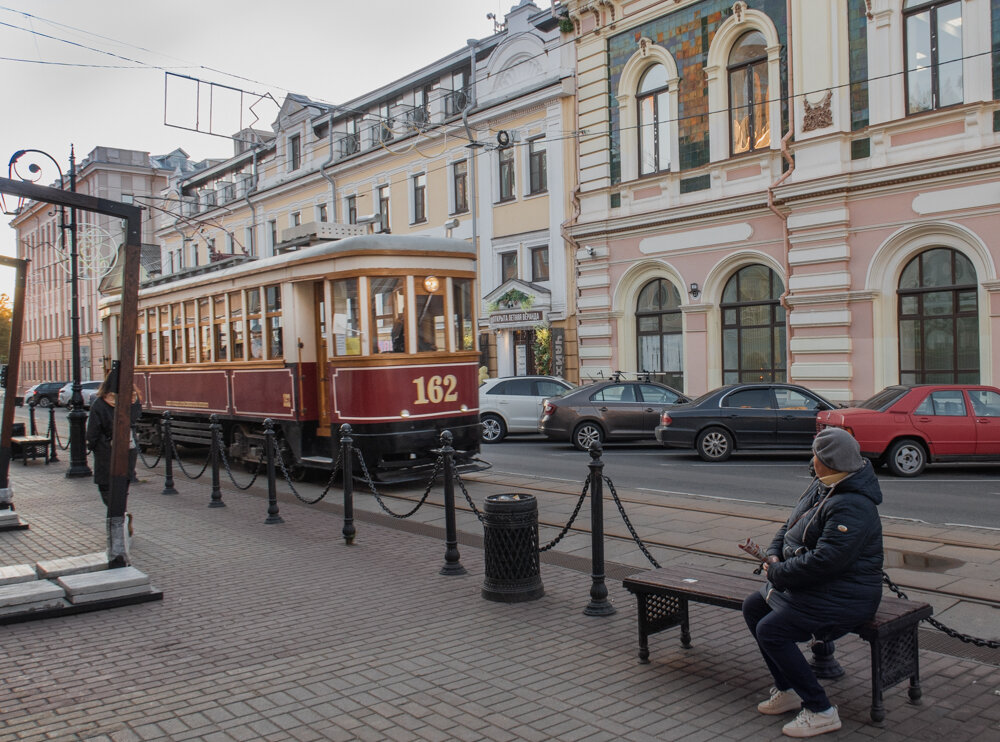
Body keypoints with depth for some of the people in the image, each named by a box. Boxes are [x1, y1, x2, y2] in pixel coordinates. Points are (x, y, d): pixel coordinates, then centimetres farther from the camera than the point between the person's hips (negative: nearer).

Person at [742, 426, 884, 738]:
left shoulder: (851, 508, -26)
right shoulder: (821, 486, 6)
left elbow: (824, 561, -31)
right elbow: (790, 525, 17)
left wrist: (778, 573, -19)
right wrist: (774, 554, -1)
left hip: (843, 595, -11)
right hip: (814, 584, 11)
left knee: (770, 631, -19)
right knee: (753, 608, 10)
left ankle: (821, 712, -7)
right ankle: (787, 691, 19)